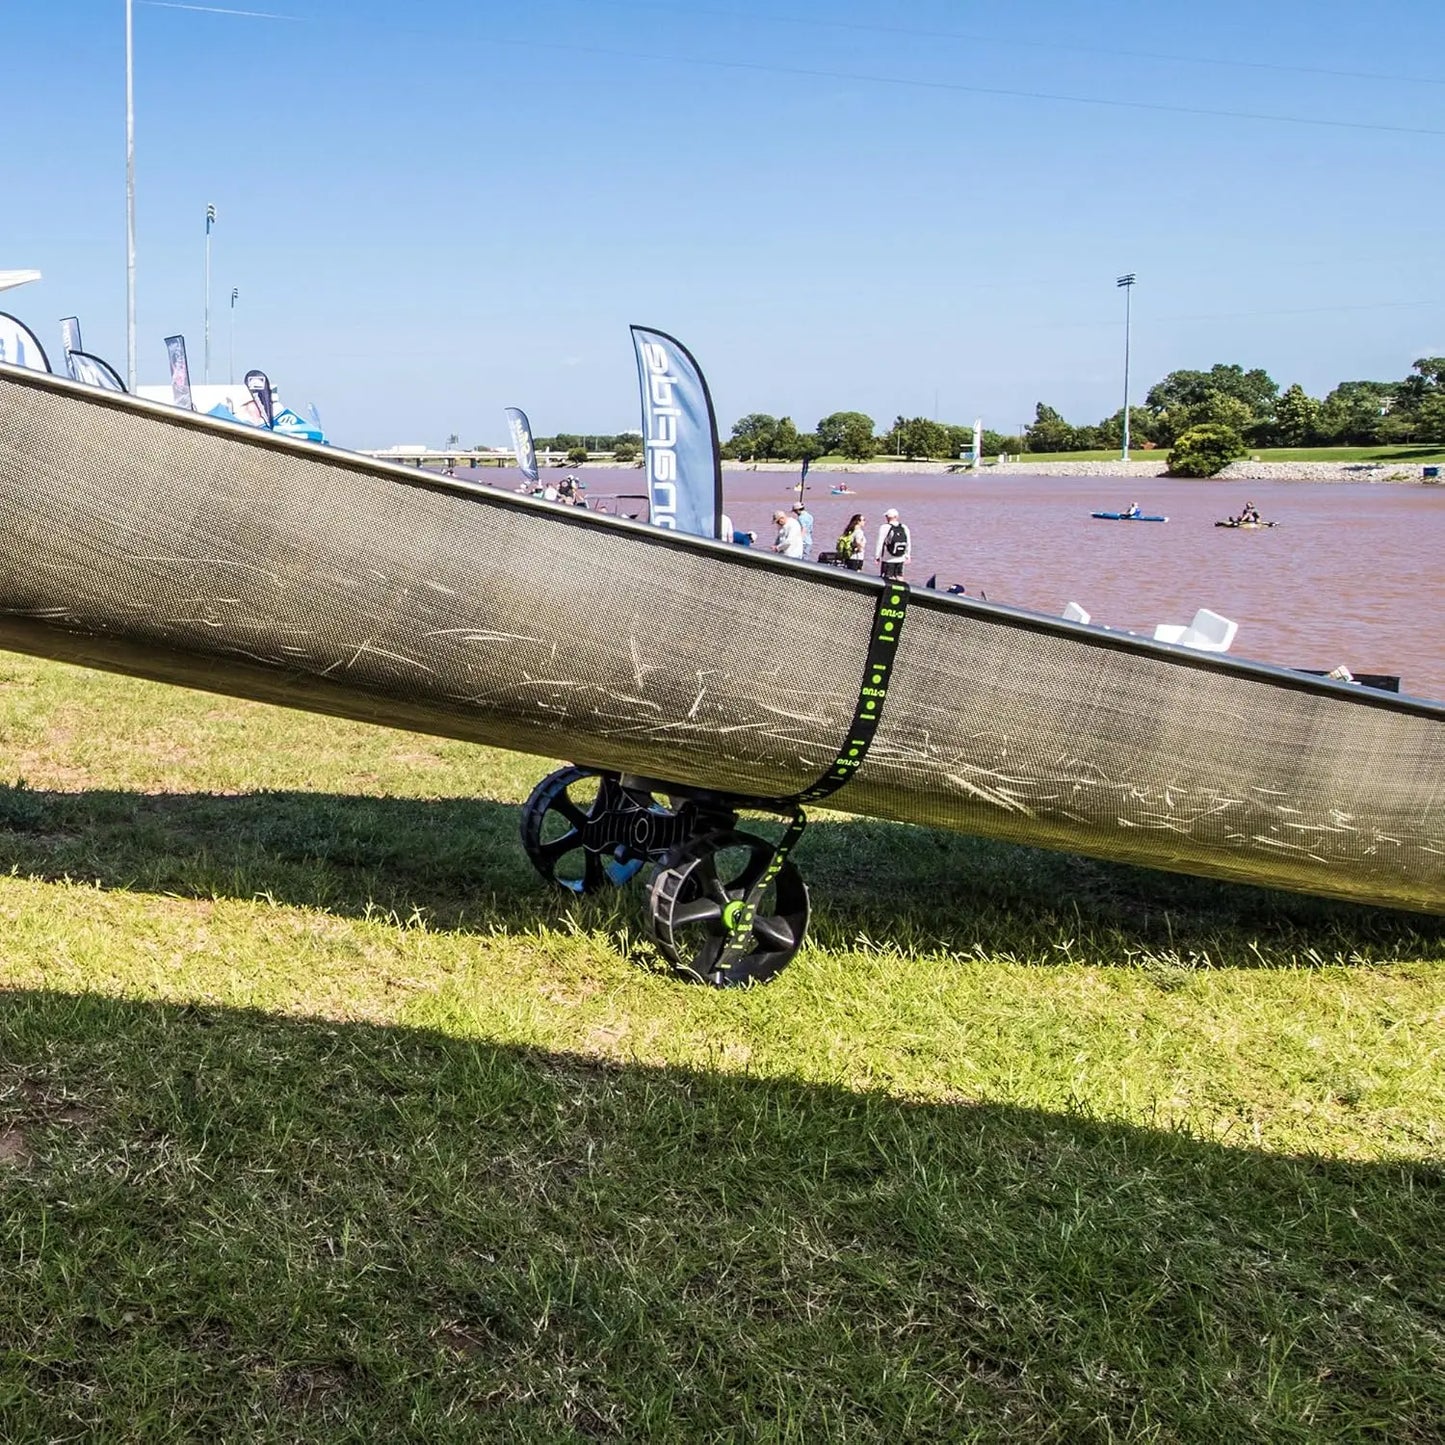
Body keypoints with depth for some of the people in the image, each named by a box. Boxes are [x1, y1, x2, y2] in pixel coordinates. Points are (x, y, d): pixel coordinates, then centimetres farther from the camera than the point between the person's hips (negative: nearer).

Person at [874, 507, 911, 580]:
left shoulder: (885, 528, -10)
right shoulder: (904, 528, 5)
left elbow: (880, 543, -9)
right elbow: (908, 544, 12)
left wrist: (876, 557, -1)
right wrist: (907, 556, 22)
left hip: (887, 559, -4)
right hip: (900, 559, 5)